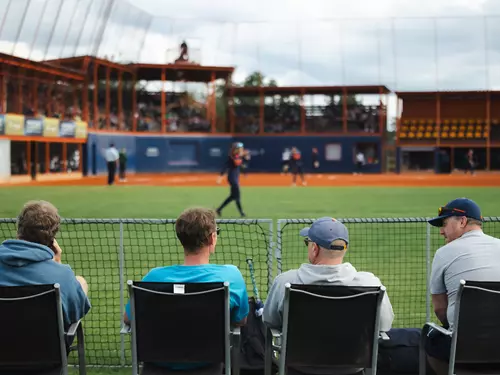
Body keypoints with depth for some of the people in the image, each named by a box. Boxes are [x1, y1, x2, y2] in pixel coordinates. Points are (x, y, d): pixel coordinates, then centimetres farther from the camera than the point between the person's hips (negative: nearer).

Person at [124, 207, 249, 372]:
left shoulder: (155, 277, -22)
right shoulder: (230, 275, -23)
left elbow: (127, 319, -5)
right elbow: (241, 321, -5)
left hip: (160, 361, 1)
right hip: (207, 359, 0)